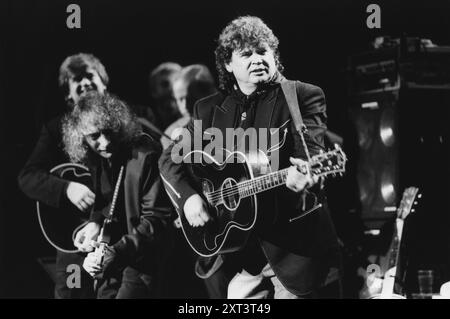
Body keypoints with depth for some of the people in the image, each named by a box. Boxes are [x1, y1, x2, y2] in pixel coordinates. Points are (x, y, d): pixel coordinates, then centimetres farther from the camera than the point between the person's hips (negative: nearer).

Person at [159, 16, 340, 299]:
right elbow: (170, 159, 11)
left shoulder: (303, 97, -5)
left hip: (293, 243, -3)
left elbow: (310, 155, -17)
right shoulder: (209, 109, 7)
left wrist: (307, 177, -40)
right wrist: (188, 197, -7)